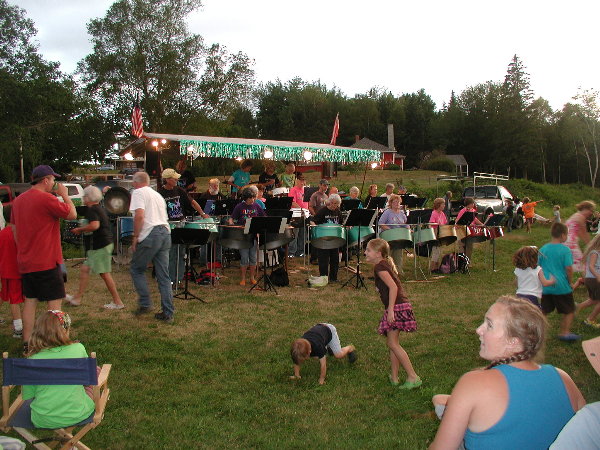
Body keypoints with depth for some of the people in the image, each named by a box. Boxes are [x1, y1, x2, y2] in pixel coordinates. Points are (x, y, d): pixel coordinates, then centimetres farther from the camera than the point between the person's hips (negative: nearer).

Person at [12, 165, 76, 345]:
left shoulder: (18, 200, 11)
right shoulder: (47, 199, -16)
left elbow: (15, 229, 17)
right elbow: (72, 215, -9)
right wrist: (65, 195, 3)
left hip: (25, 262, 8)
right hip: (46, 262, -8)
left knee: (30, 301, 13)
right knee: (54, 301, 0)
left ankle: (27, 342, 18)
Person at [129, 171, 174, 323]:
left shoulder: (138, 192, 0)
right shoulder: (158, 195, 24)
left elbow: (139, 215, -15)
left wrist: (135, 237, -9)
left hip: (150, 235, -7)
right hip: (165, 233, 7)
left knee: (136, 269, 11)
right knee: (164, 276, 8)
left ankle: (145, 304, 8)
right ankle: (168, 313, 8)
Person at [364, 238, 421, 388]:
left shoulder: (380, 266, -13)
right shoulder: (386, 264, 16)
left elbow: (393, 287, -23)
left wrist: (390, 310, -24)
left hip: (397, 307, -10)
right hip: (399, 306, 10)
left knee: (393, 344, -7)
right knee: (392, 343, 14)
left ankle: (413, 377, -5)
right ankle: (394, 378, 18)